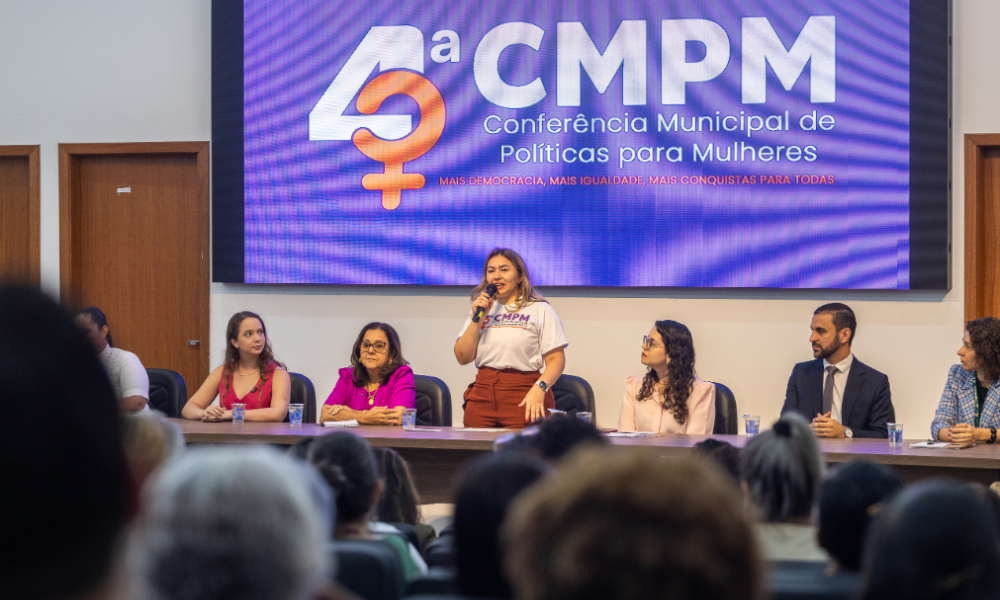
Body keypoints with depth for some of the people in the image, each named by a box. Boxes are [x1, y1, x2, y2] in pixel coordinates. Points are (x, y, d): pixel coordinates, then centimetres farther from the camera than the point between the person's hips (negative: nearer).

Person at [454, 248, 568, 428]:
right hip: (483, 396, 4)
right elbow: (463, 358, 9)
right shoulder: (481, 308, 18)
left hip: (523, 395, -4)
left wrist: (539, 389, -21)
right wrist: (477, 318, 0)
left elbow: (556, 359, -5)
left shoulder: (540, 310, 3)